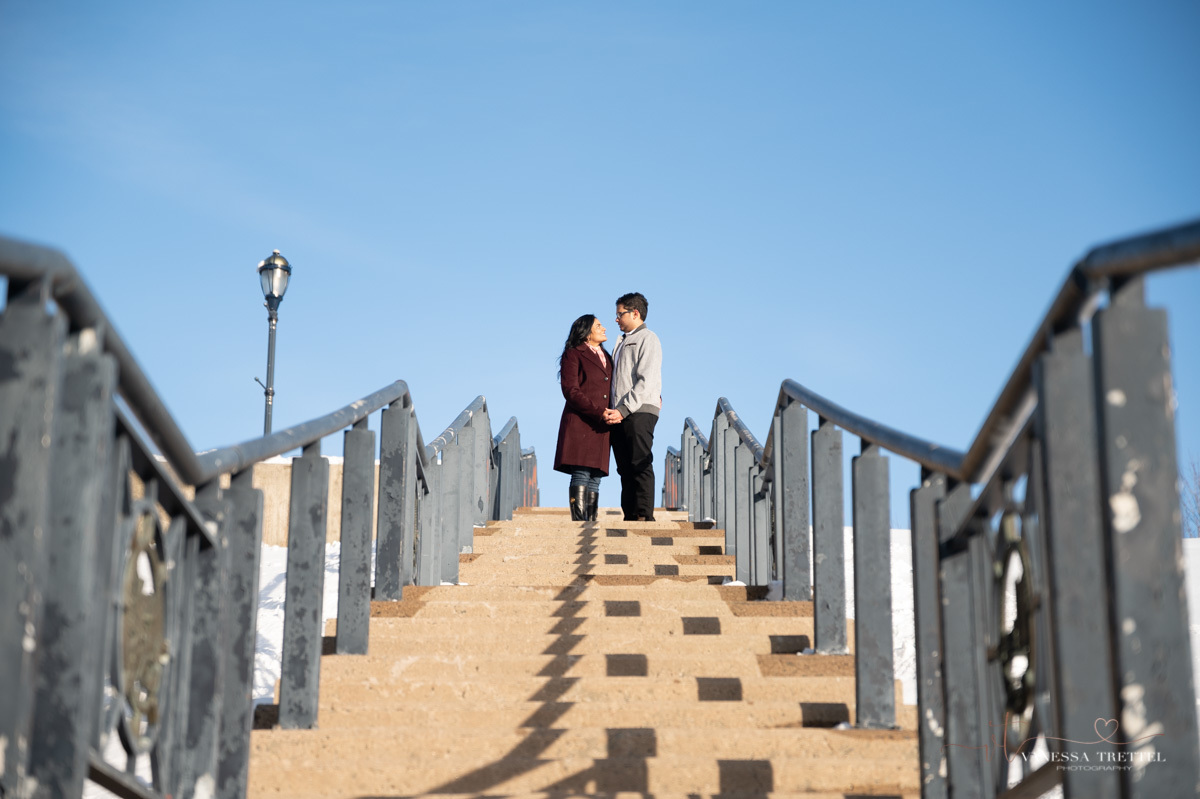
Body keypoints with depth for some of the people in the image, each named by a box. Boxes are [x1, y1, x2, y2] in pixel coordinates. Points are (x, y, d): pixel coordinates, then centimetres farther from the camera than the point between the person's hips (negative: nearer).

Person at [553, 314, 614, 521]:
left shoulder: (606, 358, 25)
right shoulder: (573, 355, 3)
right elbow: (571, 392, -7)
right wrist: (600, 412, -16)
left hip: (600, 427, 6)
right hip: (580, 423, -6)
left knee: (595, 477, 1)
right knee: (581, 475, -13)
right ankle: (579, 522, -18)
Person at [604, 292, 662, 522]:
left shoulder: (647, 339, -1)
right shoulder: (623, 343, 26)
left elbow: (646, 382, -12)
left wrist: (623, 410, -19)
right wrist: (614, 411, 8)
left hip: (639, 411, -8)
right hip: (620, 414, 8)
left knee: (640, 466, -11)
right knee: (625, 468, 5)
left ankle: (644, 516, -12)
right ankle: (630, 517, 7)